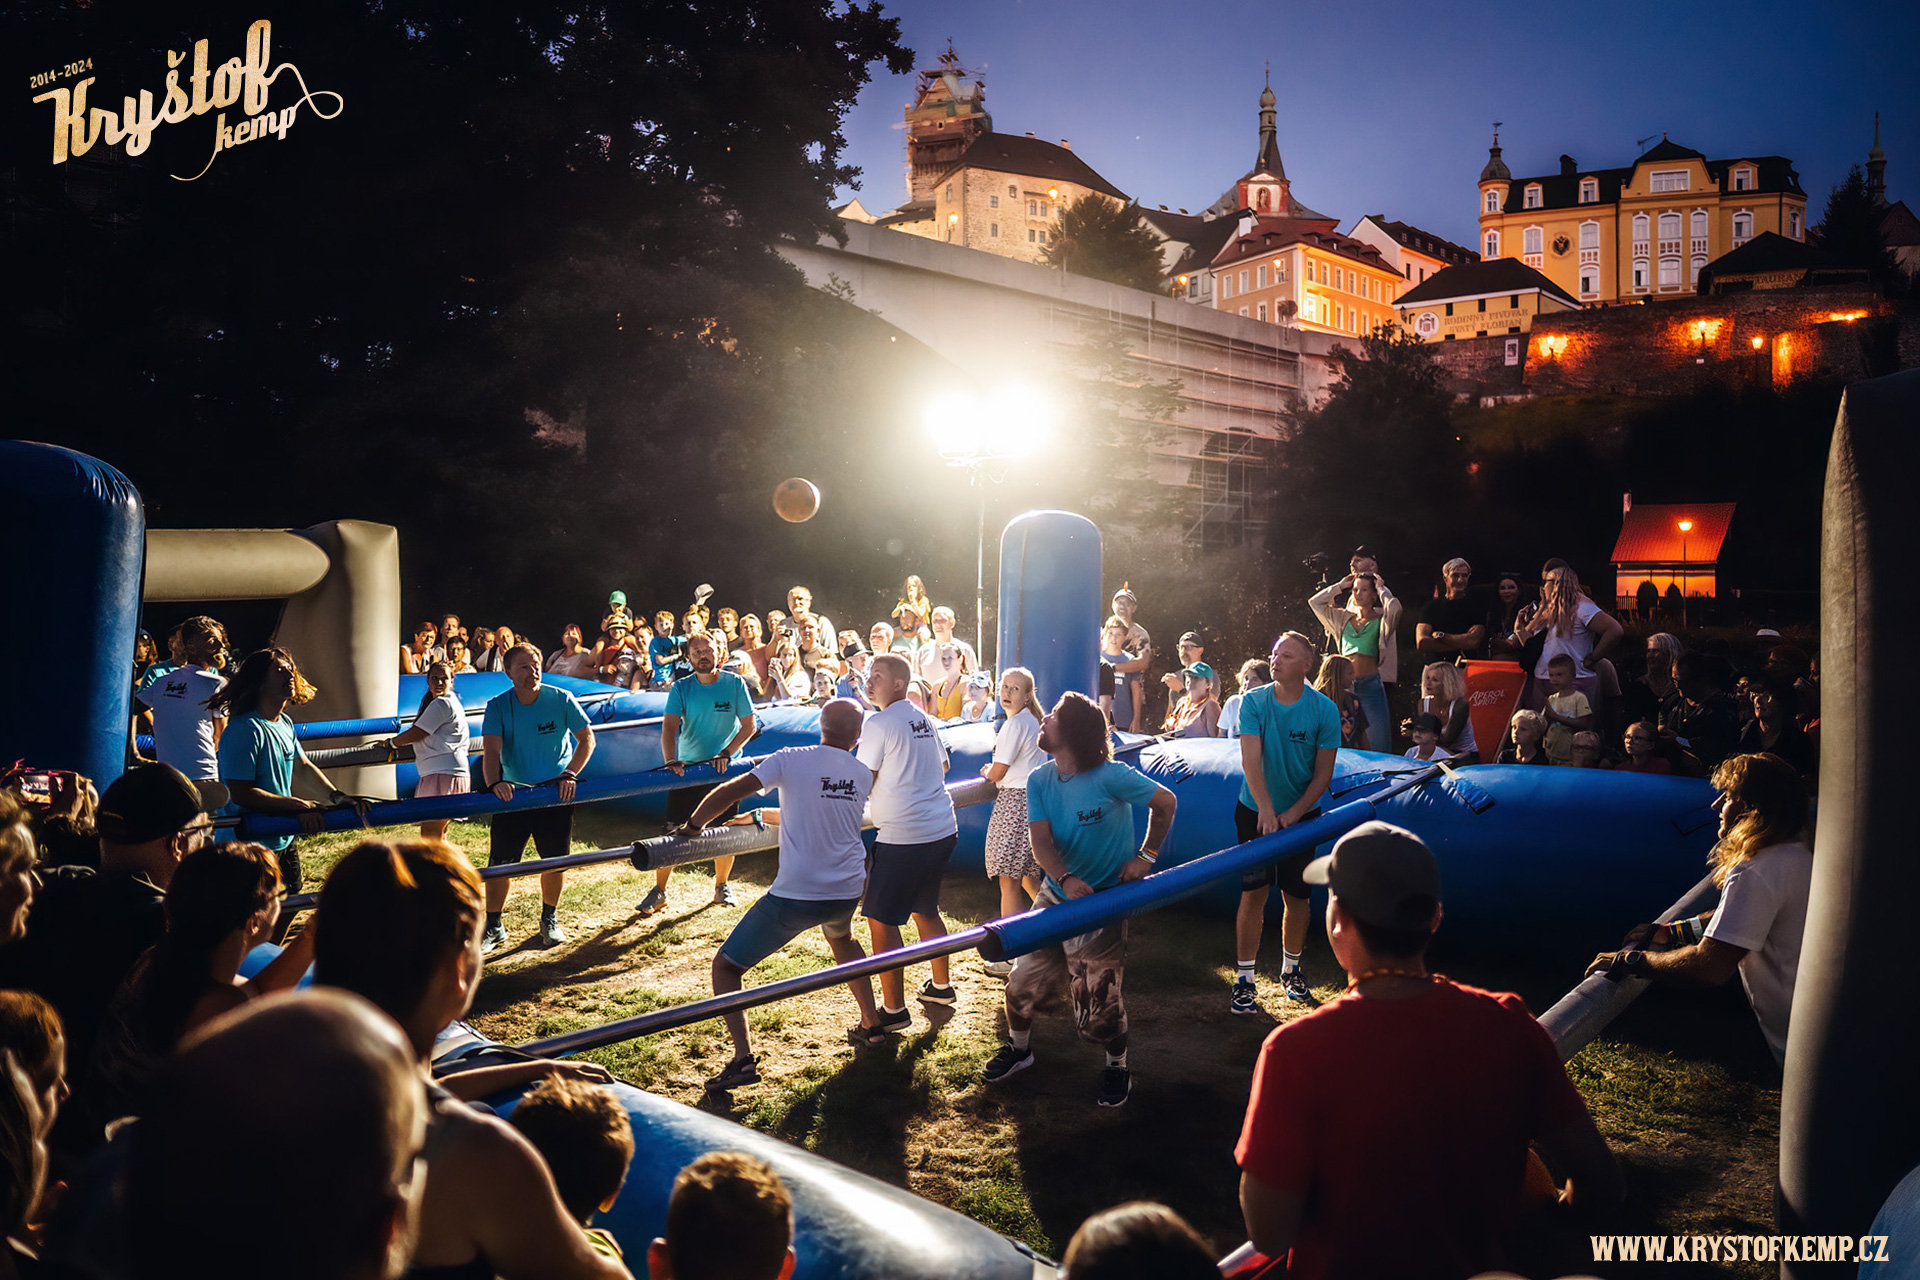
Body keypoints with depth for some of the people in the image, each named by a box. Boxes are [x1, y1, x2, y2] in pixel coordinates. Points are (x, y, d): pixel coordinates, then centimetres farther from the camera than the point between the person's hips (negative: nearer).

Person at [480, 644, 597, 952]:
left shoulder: (561, 699, -8)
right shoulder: (497, 706, -8)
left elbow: (587, 738, -3)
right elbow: (491, 749, -19)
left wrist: (570, 774, -16)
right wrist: (495, 782, -38)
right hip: (513, 792, 0)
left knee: (555, 859, 6)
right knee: (500, 861, -3)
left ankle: (549, 920, 27)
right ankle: (493, 926, 13)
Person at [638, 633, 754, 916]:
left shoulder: (735, 684, -5)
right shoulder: (681, 688, -4)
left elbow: (749, 726, -4)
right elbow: (669, 726, -14)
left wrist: (726, 753, -18)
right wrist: (671, 761, -31)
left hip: (724, 769, 0)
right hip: (687, 768, 0)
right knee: (674, 830, -3)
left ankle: (722, 885, 26)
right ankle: (659, 891, 9)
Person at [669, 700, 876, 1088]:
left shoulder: (791, 760, -6)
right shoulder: (864, 774, 8)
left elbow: (731, 791, -12)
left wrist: (693, 824, 4)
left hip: (795, 895, -5)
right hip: (848, 892, 5)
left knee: (726, 967, 7)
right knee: (842, 940, 40)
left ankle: (744, 1058, -7)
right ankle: (872, 1024, 42)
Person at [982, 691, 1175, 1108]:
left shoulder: (1111, 777, -18)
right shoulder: (1039, 781, -3)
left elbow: (1165, 802, -6)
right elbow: (1041, 842, -13)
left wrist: (1145, 857, -6)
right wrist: (1065, 879, -31)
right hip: (1055, 896, 5)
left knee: (1099, 1000, -1)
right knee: (1021, 980, 8)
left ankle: (1118, 1066, 27)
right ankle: (1018, 1048, 36)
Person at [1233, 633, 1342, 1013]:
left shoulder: (1325, 710, -9)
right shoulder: (1253, 702, -9)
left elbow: (1323, 774, -6)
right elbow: (1250, 759, -17)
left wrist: (1291, 814, -14)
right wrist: (1265, 810, -30)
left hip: (1301, 814, 1)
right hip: (1256, 811, -1)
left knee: (1297, 896, 8)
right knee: (1253, 894, -2)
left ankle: (1291, 971, 28)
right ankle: (1245, 978, 6)